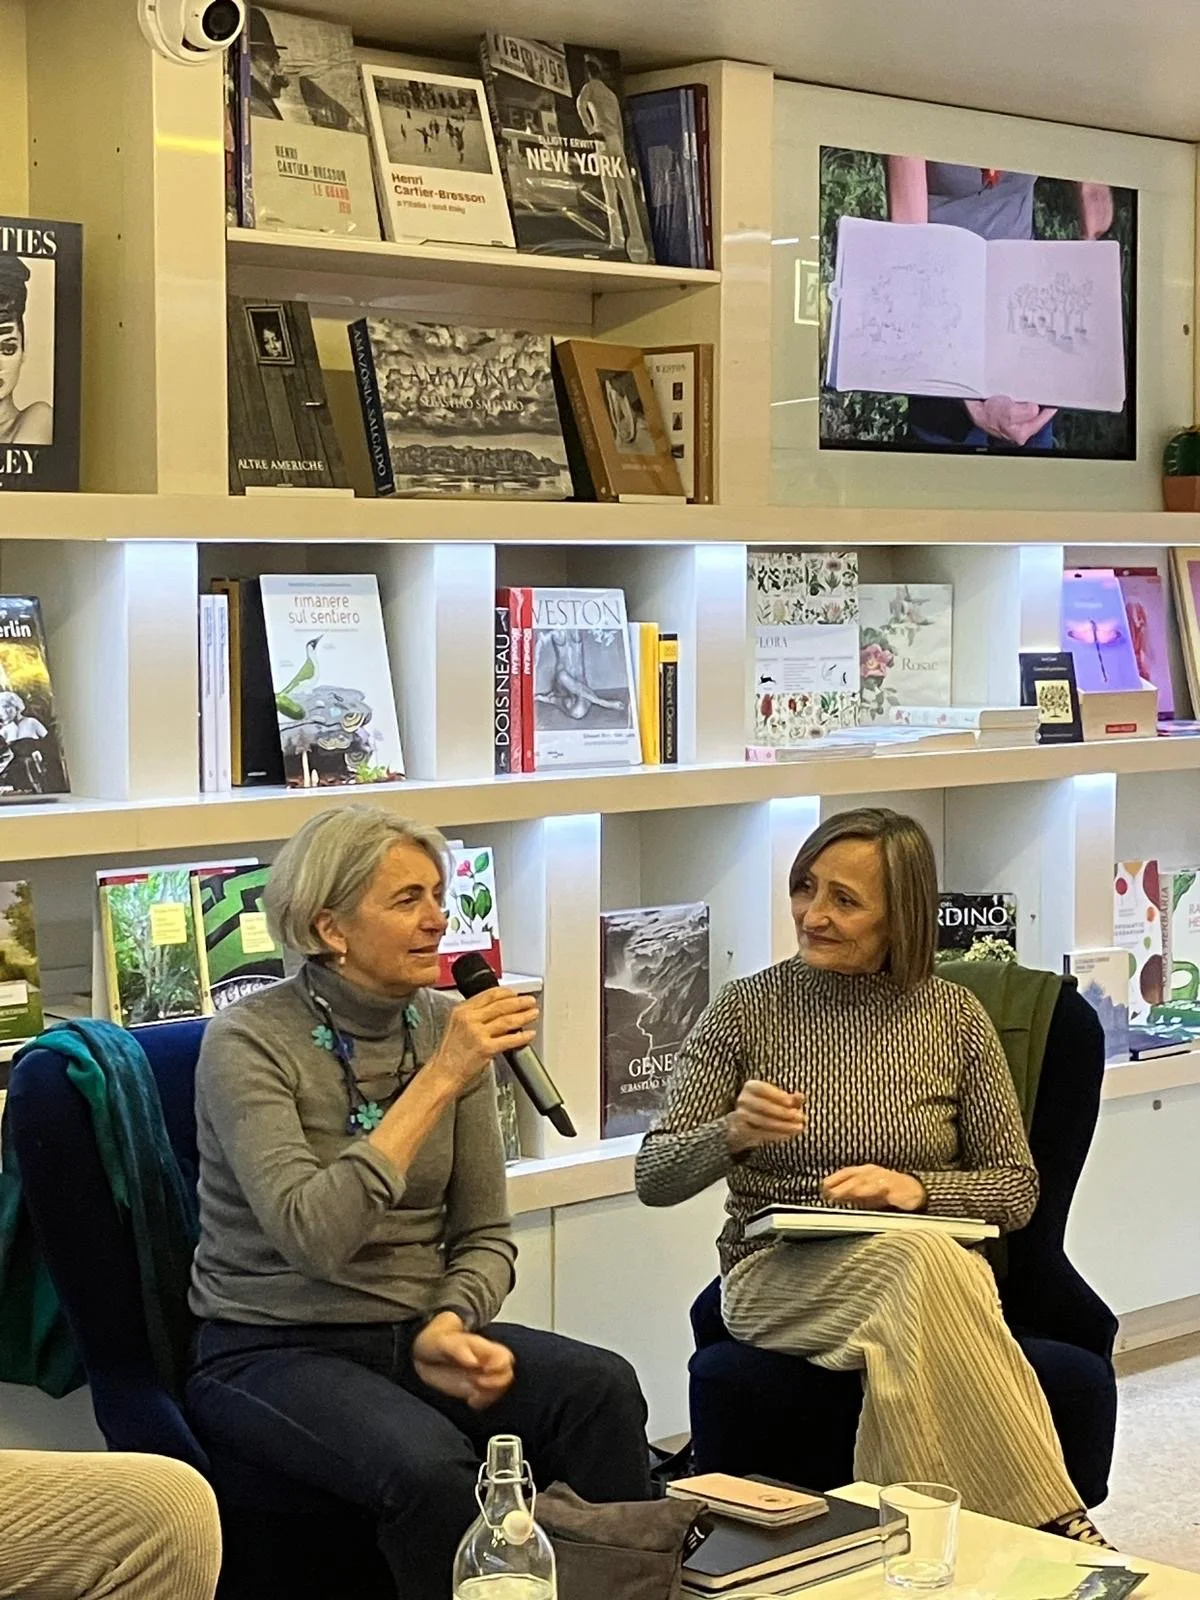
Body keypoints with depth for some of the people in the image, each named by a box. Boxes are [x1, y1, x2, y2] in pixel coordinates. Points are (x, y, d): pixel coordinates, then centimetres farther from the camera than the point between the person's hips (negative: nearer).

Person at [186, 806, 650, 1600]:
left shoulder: (447, 1027, 3)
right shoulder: (248, 1042, -13)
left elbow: (484, 1235, 8)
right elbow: (313, 1235, -27)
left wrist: (450, 1325, -14)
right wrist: (441, 1079, -26)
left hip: (418, 1334, 5)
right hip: (273, 1350, -5)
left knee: (602, 1387, -24)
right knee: (428, 1462, -35)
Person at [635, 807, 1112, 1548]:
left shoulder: (955, 1016, 6)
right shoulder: (747, 1009, 4)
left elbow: (1016, 1188, 9)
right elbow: (655, 1178, 2)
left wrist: (918, 1188, -11)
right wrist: (733, 1134, -20)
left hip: (927, 1264, 1)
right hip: (775, 1276, -1)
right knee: (920, 1258, -36)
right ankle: (1057, 1525, -37)